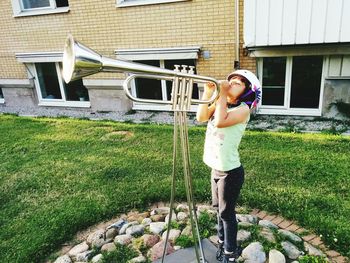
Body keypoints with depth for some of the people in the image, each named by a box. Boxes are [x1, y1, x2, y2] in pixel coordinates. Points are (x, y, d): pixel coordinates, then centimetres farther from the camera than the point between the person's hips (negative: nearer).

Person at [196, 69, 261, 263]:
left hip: (230, 171, -7)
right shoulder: (220, 103, 5)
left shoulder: (243, 109, -16)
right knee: (218, 208, 22)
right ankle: (222, 243, 44)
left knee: (226, 212, 8)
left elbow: (220, 122, -32)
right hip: (215, 168, 7)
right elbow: (201, 117, -8)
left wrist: (223, 93, -24)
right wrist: (208, 93, -14)